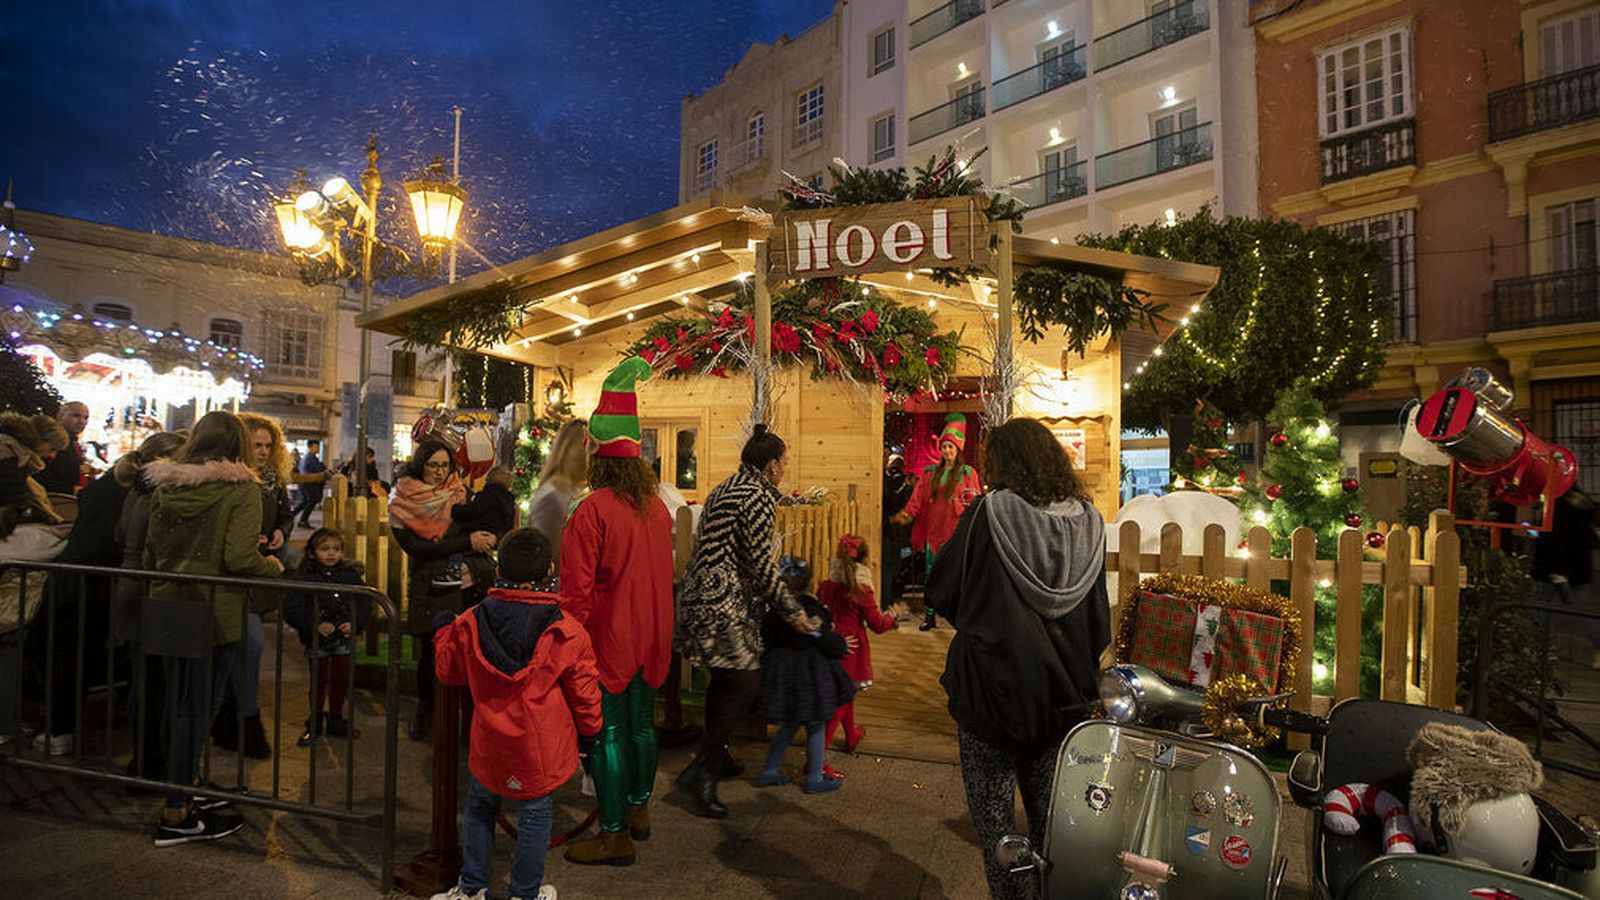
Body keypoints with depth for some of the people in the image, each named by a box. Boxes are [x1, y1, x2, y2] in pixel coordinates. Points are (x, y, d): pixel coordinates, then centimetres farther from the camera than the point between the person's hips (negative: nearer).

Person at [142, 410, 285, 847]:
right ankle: (177, 815, 14)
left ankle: (183, 790, 33)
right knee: (196, 709, 4)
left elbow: (150, 552, 11)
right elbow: (239, 557, -21)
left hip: (167, 606, 6)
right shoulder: (241, 489, -13)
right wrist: (273, 566, -3)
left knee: (178, 703, 19)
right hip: (213, 611, -6)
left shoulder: (165, 486, 5)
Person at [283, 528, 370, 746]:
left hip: (344, 640, 3)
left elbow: (364, 603, 3)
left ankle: (335, 720, 26)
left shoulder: (350, 574, 1)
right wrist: (315, 625, -20)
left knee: (342, 680, 10)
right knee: (319, 681, 7)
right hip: (317, 642, -2)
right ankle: (315, 723, 24)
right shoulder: (305, 578, -8)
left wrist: (355, 623, -12)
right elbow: (291, 610, -11)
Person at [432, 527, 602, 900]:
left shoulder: (470, 622, -10)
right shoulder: (566, 630, -16)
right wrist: (587, 733, 8)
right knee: (534, 814, 14)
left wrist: (443, 631, 25)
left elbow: (449, 669, 8)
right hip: (541, 747, -2)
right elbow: (584, 689, -7)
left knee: (479, 809, 23)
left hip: (489, 743, 2)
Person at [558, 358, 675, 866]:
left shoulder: (592, 510, -17)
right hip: (650, 638, 7)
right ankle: (638, 808, 35)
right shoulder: (656, 506, 3)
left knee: (607, 733, 3)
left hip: (608, 637, -7)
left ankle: (615, 835, 13)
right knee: (640, 724, 19)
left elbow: (576, 588, -18)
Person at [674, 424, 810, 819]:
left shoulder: (725, 489, 16)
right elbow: (762, 567, -15)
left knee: (724, 679, 20)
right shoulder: (758, 497, -14)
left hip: (701, 594, 10)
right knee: (745, 683, -6)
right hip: (724, 604, -10)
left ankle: (716, 756, 34)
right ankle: (701, 770, -3)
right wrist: (791, 610, -5)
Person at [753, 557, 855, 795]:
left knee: (789, 725, 21)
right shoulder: (812, 608, -18)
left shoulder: (773, 611, -1)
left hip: (781, 674, 6)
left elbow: (766, 640, 11)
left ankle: (769, 771, 27)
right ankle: (814, 779, 19)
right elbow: (831, 645, -16)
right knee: (816, 727, 9)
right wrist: (842, 645, 5)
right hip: (810, 676, -6)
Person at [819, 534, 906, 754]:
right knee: (839, 702, 2)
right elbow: (878, 625, -10)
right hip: (850, 650, -6)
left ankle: (852, 736, 47)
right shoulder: (861, 591, -16)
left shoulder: (825, 587, -2)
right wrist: (893, 613, 8)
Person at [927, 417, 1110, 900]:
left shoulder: (989, 512, -16)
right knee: (1049, 816, 18)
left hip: (993, 690, -4)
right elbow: (1099, 623, 5)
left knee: (993, 812, 12)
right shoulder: (1089, 522, -2)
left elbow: (942, 592, -9)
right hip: (1064, 694, 5)